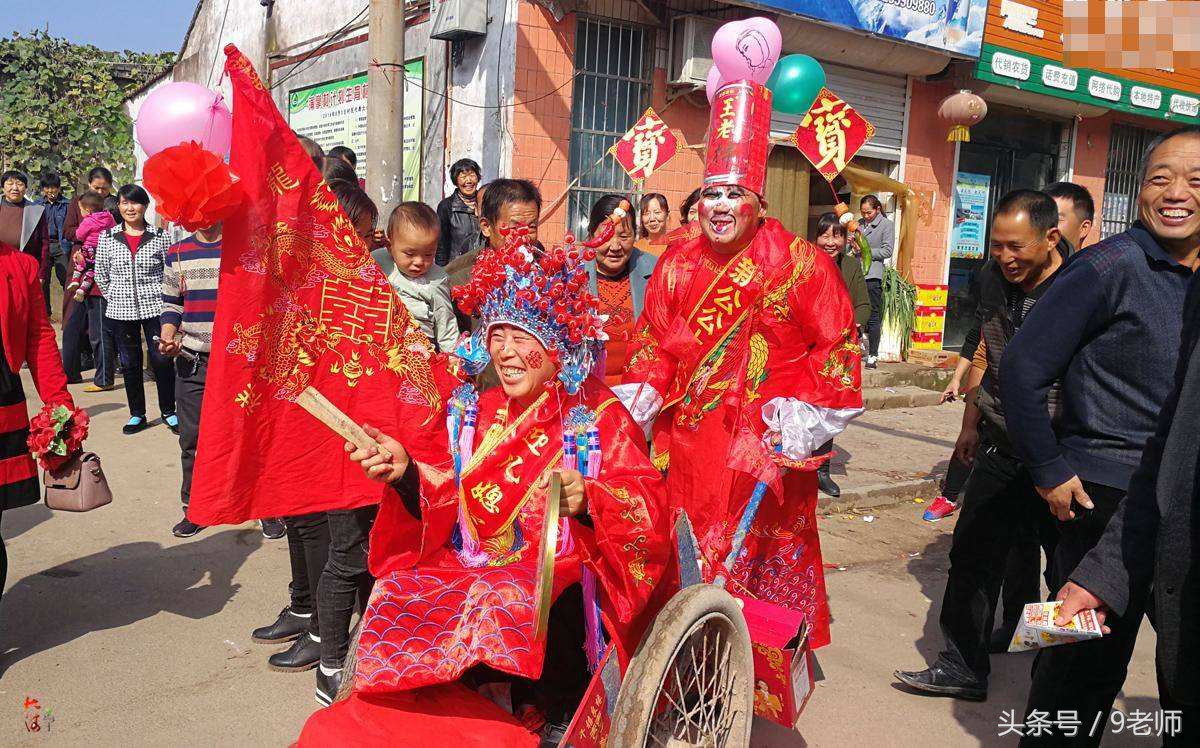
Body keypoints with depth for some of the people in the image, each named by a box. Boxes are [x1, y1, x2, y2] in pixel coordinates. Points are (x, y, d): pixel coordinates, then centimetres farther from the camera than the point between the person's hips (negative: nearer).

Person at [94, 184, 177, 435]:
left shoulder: (160, 236, -2)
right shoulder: (107, 237, 3)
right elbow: (101, 275, 10)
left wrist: (165, 299, 0)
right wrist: (116, 298, 7)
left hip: (155, 307, -2)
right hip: (121, 310, 2)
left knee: (161, 359, 0)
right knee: (130, 363, 10)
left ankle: (169, 412, 15)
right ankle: (137, 415, 21)